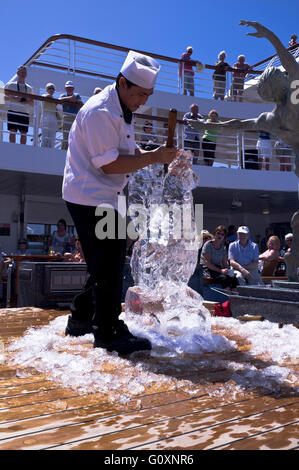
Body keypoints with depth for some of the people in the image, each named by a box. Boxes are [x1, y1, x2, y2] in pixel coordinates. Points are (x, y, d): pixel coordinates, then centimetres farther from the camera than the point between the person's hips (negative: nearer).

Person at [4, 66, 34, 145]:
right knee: (12, 131, -8)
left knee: (24, 133, -4)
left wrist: (26, 101, -7)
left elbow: (32, 103, 15)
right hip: (13, 111, -2)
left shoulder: (29, 88, 17)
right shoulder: (10, 85, 11)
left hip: (25, 112, 2)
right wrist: (13, 98, -12)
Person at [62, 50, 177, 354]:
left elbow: (130, 152, 17)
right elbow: (109, 164, -23)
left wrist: (160, 156, 0)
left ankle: (81, 319, 28)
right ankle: (108, 333, 3)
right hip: (90, 198, -10)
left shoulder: (120, 111, 15)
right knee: (107, 264, -8)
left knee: (108, 262, 15)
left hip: (105, 198, 10)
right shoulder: (100, 111, -19)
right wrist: (154, 157, -21)